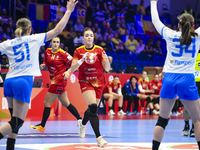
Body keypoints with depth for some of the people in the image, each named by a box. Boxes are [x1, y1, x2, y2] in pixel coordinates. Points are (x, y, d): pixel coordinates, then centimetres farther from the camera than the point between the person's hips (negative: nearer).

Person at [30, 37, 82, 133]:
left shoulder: (62, 53, -13)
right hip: (54, 79, 8)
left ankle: (42, 126, 8)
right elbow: (46, 62, 19)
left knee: (47, 103, -3)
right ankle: (80, 119, 24)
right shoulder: (47, 52, 4)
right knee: (65, 103, 16)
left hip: (59, 80, -8)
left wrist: (68, 72, -22)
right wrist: (43, 65, -3)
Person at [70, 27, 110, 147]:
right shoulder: (78, 51, -1)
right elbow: (73, 68, -7)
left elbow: (107, 68, -5)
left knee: (93, 108, 11)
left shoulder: (99, 50, -2)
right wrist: (82, 60, -23)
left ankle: (83, 124, 46)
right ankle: (99, 138, -27)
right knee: (93, 107, -23)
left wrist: (106, 61, -27)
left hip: (99, 82, 2)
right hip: (85, 82, -2)